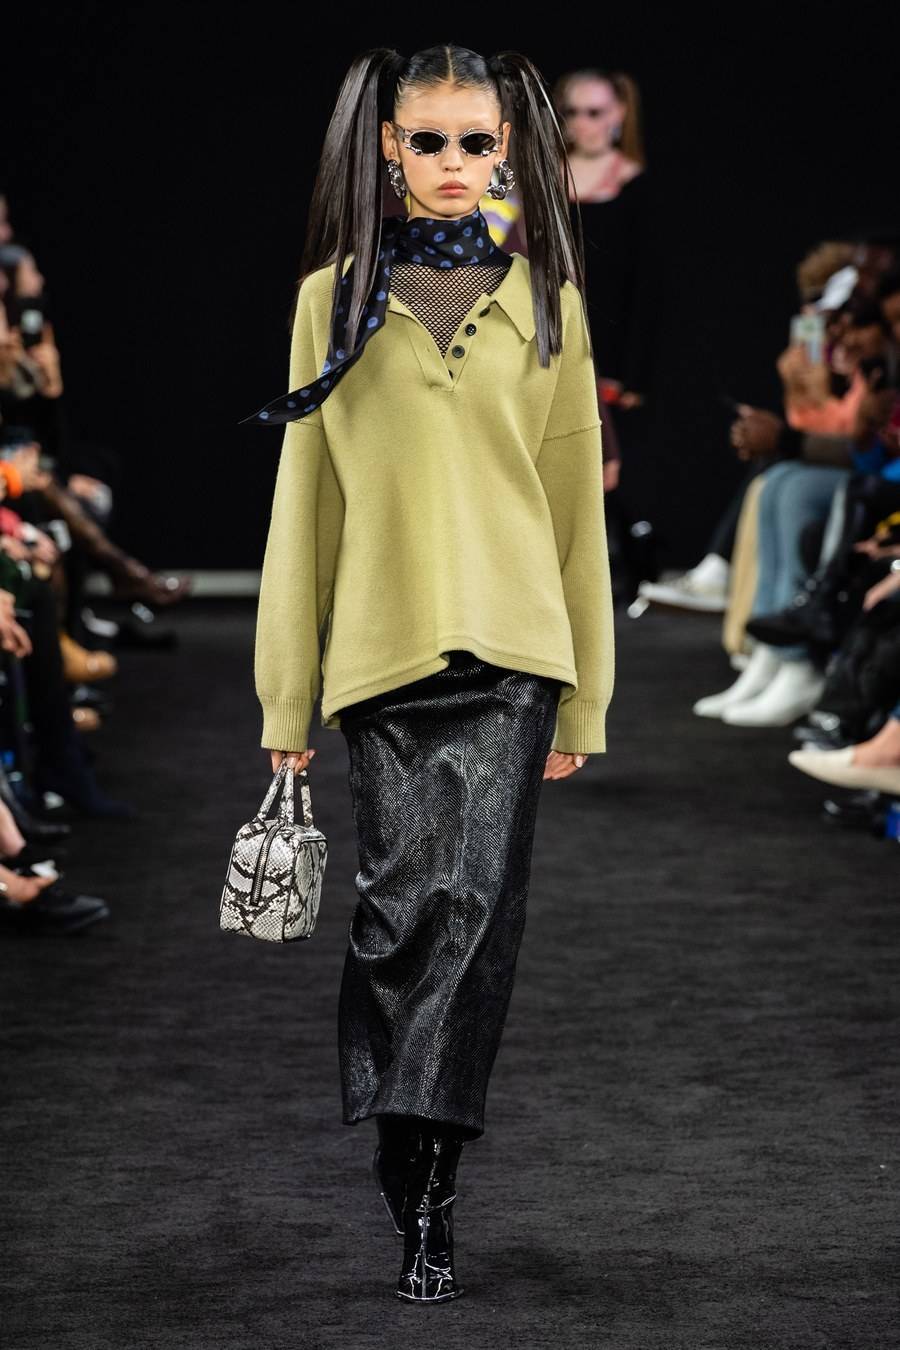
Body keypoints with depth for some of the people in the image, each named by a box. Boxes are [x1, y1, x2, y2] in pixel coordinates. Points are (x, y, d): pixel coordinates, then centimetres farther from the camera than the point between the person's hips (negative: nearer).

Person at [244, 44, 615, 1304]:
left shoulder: (545, 300, 10)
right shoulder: (335, 298, 9)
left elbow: (577, 496, 11)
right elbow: (306, 493, 9)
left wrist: (583, 696, 8)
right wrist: (287, 699, 5)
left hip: (511, 646, 0)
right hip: (383, 646, 0)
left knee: (470, 903, -9)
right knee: (414, 903, -6)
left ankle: (421, 1194, -4)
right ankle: (424, 1192, 7)